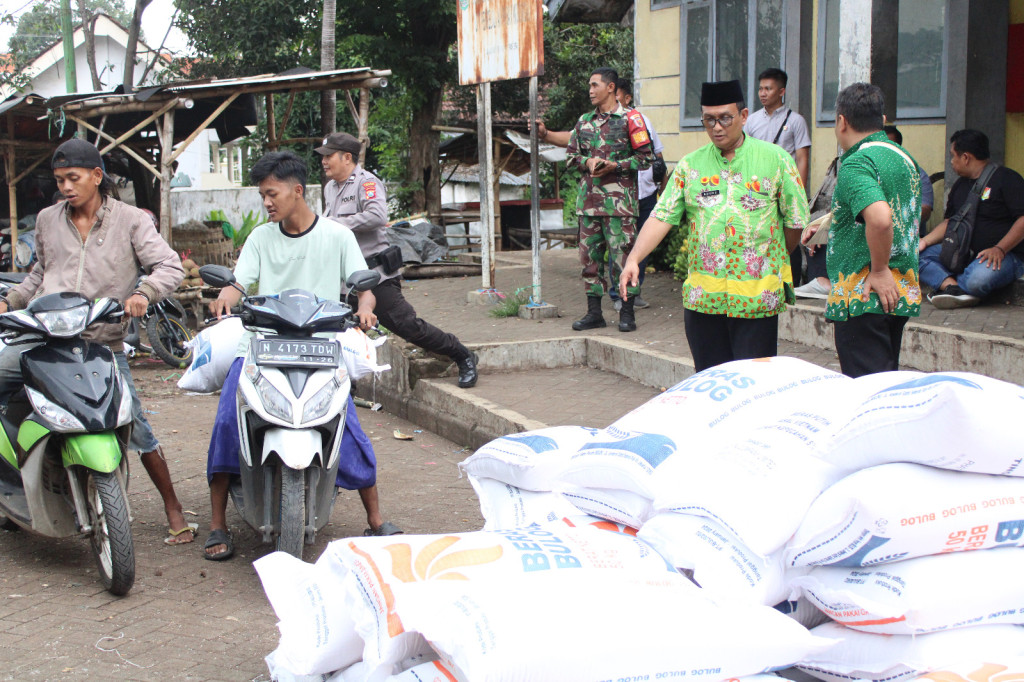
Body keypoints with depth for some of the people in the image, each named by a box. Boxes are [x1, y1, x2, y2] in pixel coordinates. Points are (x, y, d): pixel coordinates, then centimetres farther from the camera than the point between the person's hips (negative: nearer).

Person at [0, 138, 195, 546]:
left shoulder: (130, 221, 2)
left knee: (135, 428, -7)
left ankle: (174, 512, 6)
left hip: (103, 345, -3)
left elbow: (171, 267, -5)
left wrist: (142, 292, -23)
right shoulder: (47, 221, 13)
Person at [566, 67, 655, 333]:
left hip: (619, 200, -5)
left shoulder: (629, 119, 0)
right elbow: (570, 156, 17)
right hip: (589, 199, 6)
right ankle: (594, 312, 14)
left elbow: (646, 158, -3)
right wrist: (587, 162, -4)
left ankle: (627, 312, 3)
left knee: (622, 255, -5)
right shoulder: (584, 121, 16)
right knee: (590, 256, 6)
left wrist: (615, 165, -14)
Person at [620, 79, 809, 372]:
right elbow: (662, 217, 1)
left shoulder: (775, 159, 1)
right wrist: (633, 260, -12)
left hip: (757, 296, -3)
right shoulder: (690, 165, 8)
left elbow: (796, 221, 6)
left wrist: (775, 261, 11)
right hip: (702, 297, 3)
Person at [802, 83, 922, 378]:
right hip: (902, 294, 9)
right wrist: (825, 224, 32)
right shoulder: (904, 158, 14)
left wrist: (879, 271, -21)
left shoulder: (855, 164, -15)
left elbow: (880, 217, -33)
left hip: (864, 296, -9)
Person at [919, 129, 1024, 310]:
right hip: (964, 252, 8)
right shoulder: (960, 186, 19)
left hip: (1004, 254, -8)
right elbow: (950, 221, 22)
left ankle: (944, 286, -14)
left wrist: (999, 249, -26)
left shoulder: (1006, 178, -8)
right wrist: (925, 241, 4)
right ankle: (953, 287, -32)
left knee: (978, 278, -41)